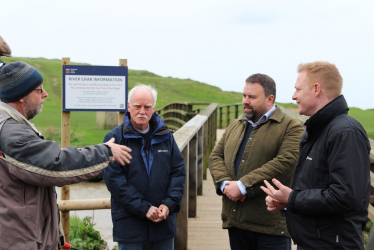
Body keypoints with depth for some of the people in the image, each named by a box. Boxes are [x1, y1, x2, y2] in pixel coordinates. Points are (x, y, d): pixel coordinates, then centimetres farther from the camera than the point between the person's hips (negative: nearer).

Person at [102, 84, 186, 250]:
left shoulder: (165, 136, 8)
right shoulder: (114, 138, -5)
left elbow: (179, 171, 6)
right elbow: (113, 179, -12)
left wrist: (169, 204, -9)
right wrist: (143, 208, -17)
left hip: (164, 221, 4)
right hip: (129, 223, -3)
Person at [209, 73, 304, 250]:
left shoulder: (291, 127, -5)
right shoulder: (235, 126, 18)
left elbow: (285, 163, -19)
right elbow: (216, 156, 12)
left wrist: (243, 186, -20)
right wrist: (224, 183, -9)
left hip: (271, 221, -6)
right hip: (235, 219, 6)